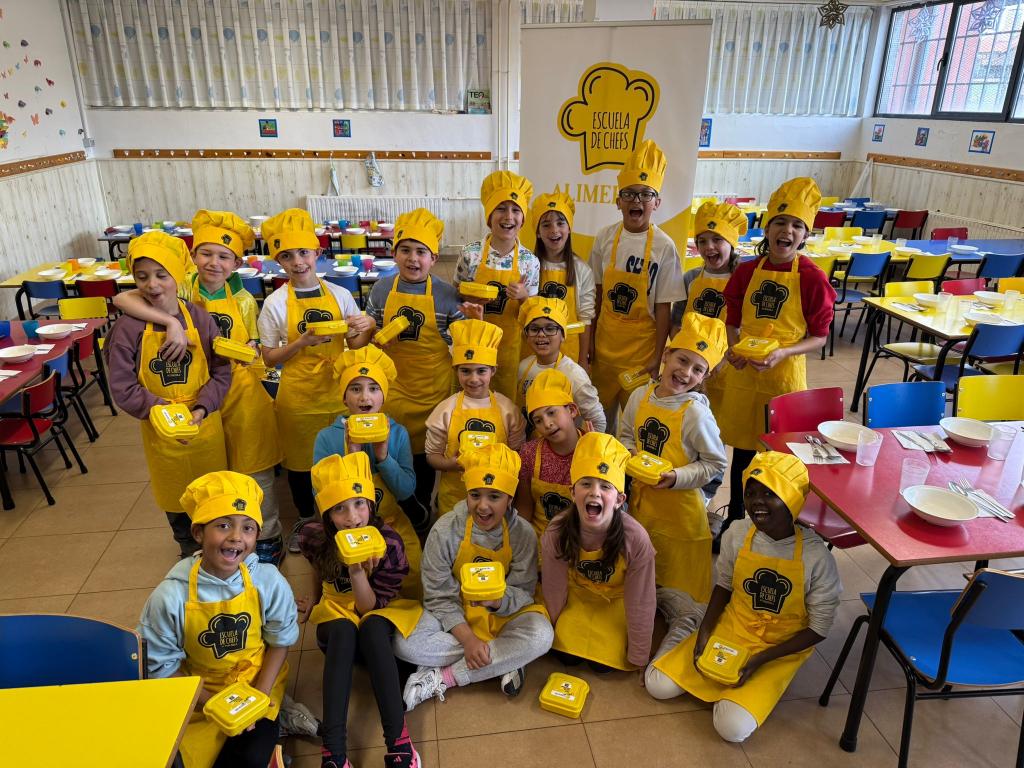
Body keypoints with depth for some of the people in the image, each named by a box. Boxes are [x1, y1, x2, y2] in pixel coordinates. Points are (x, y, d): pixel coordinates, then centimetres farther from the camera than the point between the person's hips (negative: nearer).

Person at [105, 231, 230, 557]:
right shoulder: (128, 328, -12)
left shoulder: (200, 318, -9)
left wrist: (202, 408, -18)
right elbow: (122, 388, -10)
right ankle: (189, 549, 43)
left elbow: (221, 372, -6)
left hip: (205, 424, 1)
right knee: (175, 494, 18)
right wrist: (159, 410, -20)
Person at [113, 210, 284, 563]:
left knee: (255, 471, 8)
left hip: (242, 396, 1)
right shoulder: (182, 290, -10)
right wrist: (172, 322, -36)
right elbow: (122, 299, -24)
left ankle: (269, 538, 26)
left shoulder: (244, 301, -2)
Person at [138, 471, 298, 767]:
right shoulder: (171, 596, -23)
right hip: (199, 692, 1)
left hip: (257, 681, -1)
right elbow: (162, 666, -11)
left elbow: (281, 640, -5)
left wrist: (259, 697, -14)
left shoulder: (269, 581, -20)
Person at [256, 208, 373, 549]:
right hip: (298, 397, -1)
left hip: (338, 393, 2)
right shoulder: (275, 304, -8)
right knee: (300, 461, 14)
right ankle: (304, 520, 39)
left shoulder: (340, 295, -2)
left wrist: (360, 330, -16)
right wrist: (301, 343, -20)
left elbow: (354, 346, 6)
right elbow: (270, 359, -4)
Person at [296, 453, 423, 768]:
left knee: (372, 628, -35)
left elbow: (368, 608, -22)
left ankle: (398, 739, -34)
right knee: (343, 631, -33)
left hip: (377, 611, -1)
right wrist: (314, 604, 19)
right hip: (335, 612, 1)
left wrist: (357, 571, -38)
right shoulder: (314, 536, -18)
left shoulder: (388, 543, -25)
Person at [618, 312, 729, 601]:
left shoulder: (696, 413, -21)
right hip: (640, 497, 5)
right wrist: (631, 456, -9)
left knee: (680, 582, 12)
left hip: (679, 506, -5)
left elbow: (716, 463, -13)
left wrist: (677, 477, -24)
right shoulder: (640, 396, -5)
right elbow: (626, 435, 11)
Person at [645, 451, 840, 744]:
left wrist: (761, 659, -18)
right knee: (658, 684, -6)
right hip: (728, 631, 3)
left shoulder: (816, 557, -23)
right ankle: (688, 619, 18)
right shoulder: (737, 535, -13)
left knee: (733, 728, -22)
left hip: (780, 650, -2)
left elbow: (818, 629, -12)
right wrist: (703, 631, -8)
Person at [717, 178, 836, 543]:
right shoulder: (747, 271, 0)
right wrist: (734, 348, -8)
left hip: (785, 372, -3)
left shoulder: (812, 279, -10)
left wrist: (782, 353, -20)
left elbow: (819, 336, -5)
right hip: (743, 372, 3)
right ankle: (735, 519, 32)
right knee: (741, 449, 14)